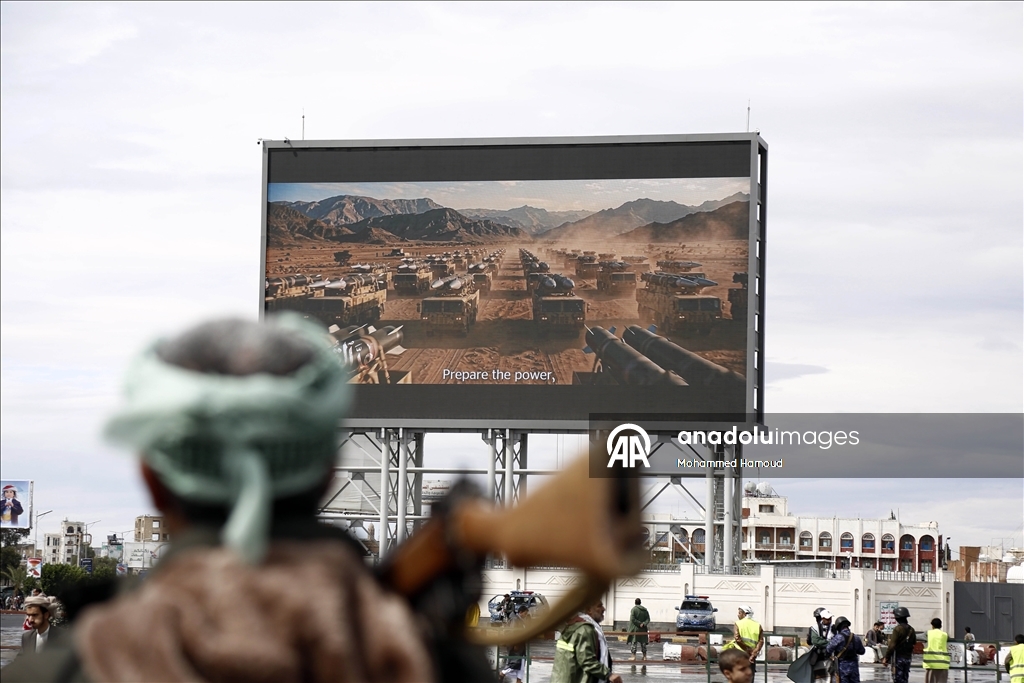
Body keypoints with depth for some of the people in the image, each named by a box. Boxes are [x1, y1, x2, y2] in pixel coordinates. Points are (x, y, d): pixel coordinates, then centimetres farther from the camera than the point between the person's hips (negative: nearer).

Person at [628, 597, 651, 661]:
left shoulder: (633, 609, -8)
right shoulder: (645, 610, 7)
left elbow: (632, 619, -16)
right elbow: (648, 619, 2)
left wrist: (639, 623, -13)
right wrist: (643, 624, -10)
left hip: (635, 629, -5)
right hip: (643, 630, 5)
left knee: (633, 642, 1)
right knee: (643, 643, 12)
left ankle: (633, 656, -4)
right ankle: (645, 657, 15)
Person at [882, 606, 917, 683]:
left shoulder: (897, 629, -15)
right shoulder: (911, 630, 8)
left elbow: (892, 645, -17)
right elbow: (914, 644, 16)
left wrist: (886, 658, -13)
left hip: (898, 657, -7)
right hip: (908, 658, 7)